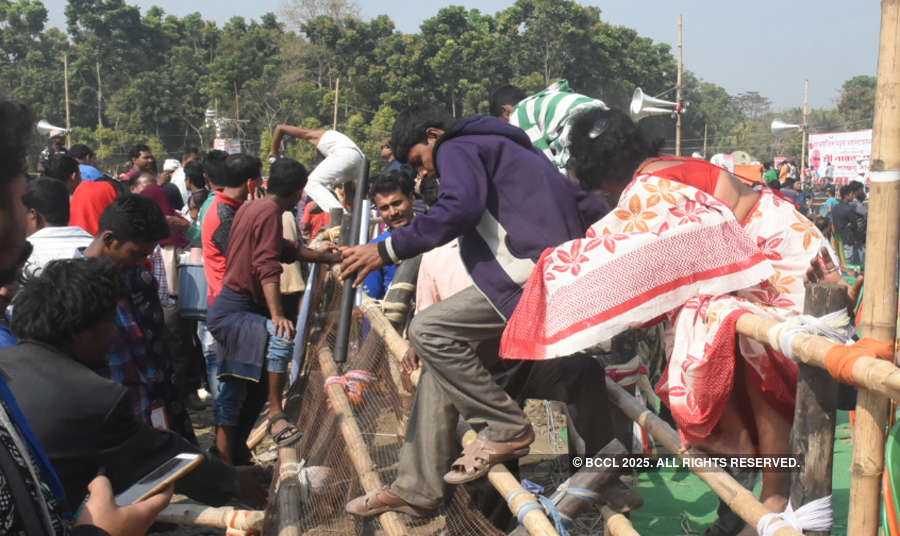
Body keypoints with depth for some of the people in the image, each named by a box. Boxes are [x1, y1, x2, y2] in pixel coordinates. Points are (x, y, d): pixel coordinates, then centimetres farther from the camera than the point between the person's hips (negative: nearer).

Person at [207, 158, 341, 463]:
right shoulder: (270, 213, -14)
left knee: (232, 396, 15)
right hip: (233, 313, -10)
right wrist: (277, 315, -33)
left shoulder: (250, 208, 14)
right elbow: (267, 268, -26)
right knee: (281, 338, -33)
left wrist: (325, 257, 37)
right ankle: (276, 416, -25)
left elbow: (285, 250, 27)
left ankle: (225, 463, 24)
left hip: (226, 310, 10)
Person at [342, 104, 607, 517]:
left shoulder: (457, 149, 2)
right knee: (444, 356, 10)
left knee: (428, 330, -15)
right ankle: (415, 488, 11)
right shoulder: (503, 147, 31)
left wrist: (386, 250, -16)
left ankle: (506, 429, -5)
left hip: (530, 274, -10)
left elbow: (461, 207, -20)